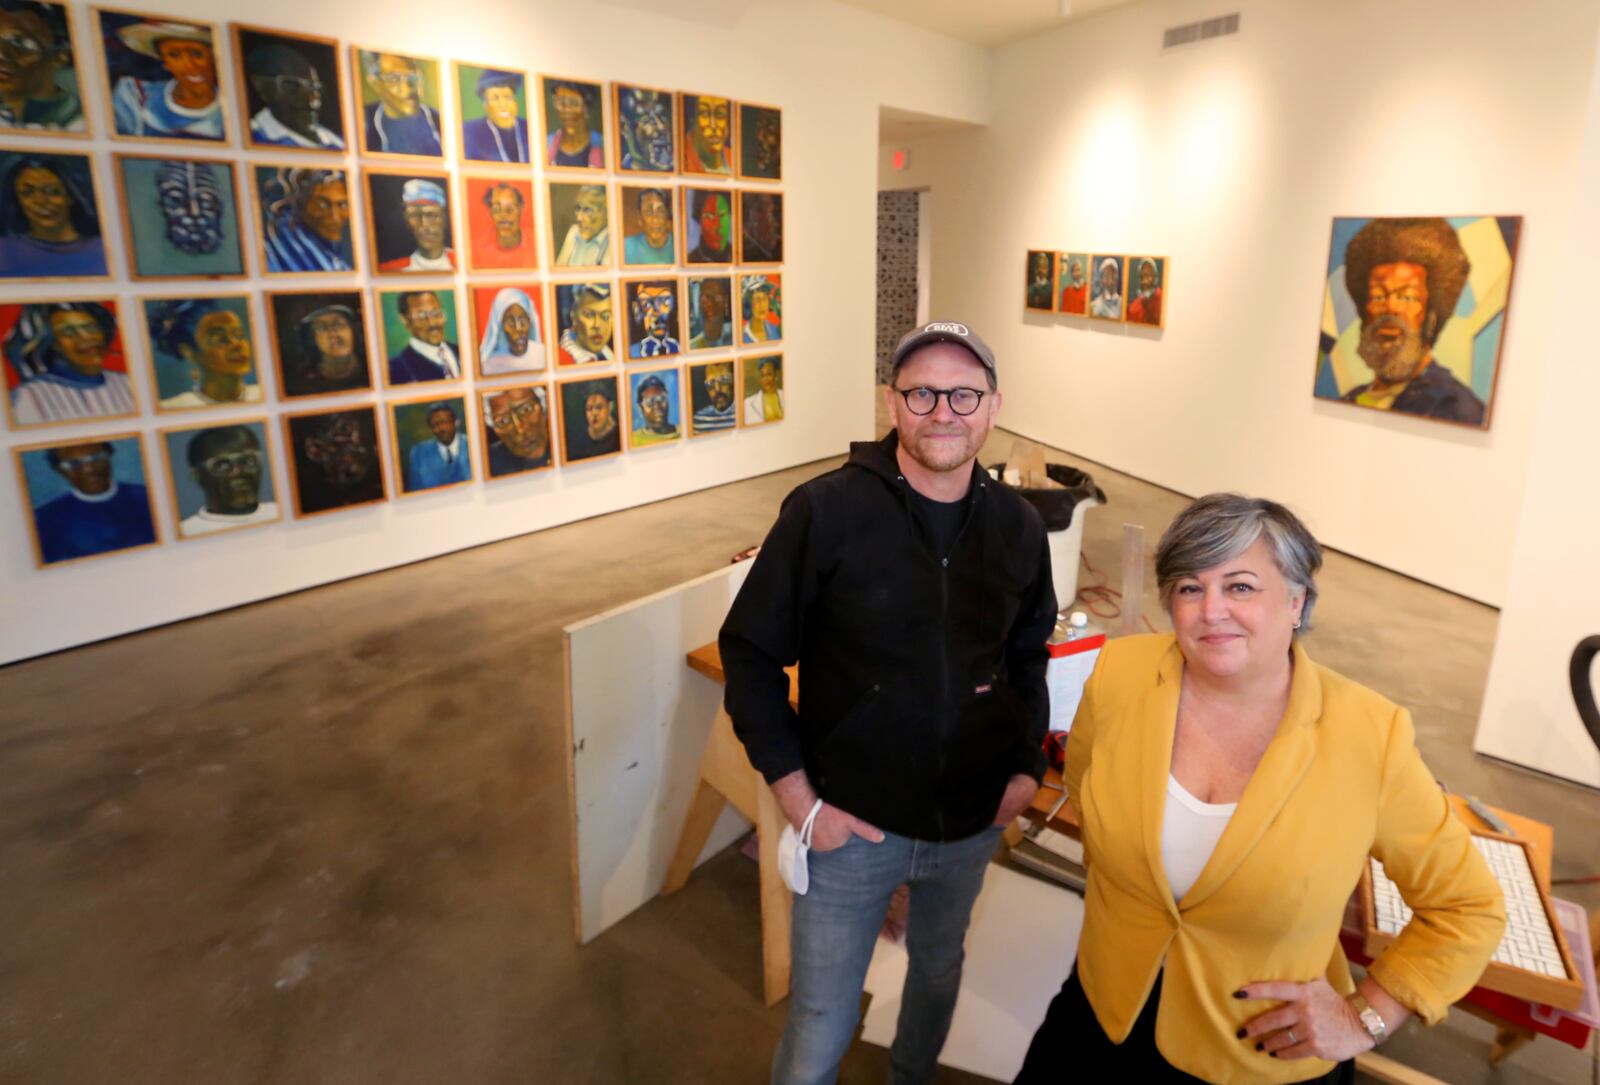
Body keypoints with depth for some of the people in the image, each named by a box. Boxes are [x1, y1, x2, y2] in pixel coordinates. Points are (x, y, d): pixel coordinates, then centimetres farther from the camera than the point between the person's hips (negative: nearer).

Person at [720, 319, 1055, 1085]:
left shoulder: (1018, 526, -5)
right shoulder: (825, 510, -18)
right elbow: (749, 651, -12)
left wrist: (1027, 765, 2)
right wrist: (796, 796, -15)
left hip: (972, 823, 5)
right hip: (854, 823, -4)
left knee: (939, 970, 29)